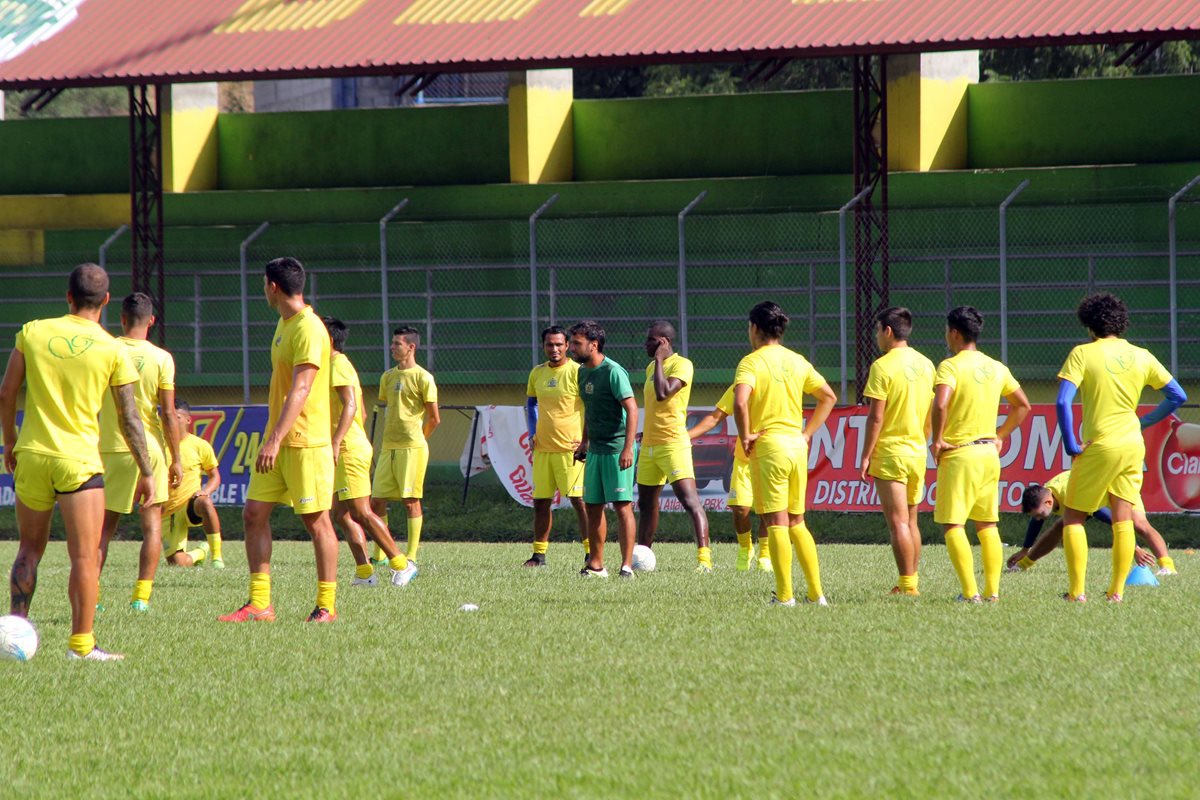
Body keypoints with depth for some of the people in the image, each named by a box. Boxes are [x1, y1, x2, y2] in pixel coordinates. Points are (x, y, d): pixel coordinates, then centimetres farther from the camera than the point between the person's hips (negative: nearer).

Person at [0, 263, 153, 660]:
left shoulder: (33, 333, 1)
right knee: (85, 556, 0)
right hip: (80, 460, -3)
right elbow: (129, 418, -2)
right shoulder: (113, 350, -4)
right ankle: (81, 643, -3)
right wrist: (146, 472, 6)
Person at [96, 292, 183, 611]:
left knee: (104, 524, 10)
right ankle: (141, 596, -2)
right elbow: (169, 414, -7)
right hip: (150, 448, -2)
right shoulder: (161, 359, -6)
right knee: (152, 522, 5)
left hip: (109, 448, 2)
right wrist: (176, 460, 1)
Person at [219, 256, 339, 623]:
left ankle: (326, 605, 6)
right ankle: (259, 604, 4)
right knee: (254, 514, 3)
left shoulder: (309, 329, -15)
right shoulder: (284, 324, 15)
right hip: (276, 441, 9)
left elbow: (301, 390, -23)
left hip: (306, 442, -9)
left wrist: (275, 440, -30)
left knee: (316, 521, -2)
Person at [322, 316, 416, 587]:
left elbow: (350, 406, -22)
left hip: (349, 450, -10)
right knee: (342, 514, 6)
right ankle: (364, 573, 2)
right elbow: (361, 412, 24)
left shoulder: (338, 364, -10)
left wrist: (335, 443, -30)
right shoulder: (339, 364, 20)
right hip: (349, 450, 10)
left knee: (360, 512, -10)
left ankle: (401, 564, -8)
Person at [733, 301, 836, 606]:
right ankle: (816, 593, 10)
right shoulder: (797, 361, 11)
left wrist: (745, 435, -12)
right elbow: (829, 397, 15)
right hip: (797, 445, 6)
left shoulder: (752, 362, -8)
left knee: (776, 522, -3)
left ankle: (785, 596, -5)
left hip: (768, 445, -6)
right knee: (797, 522, 14)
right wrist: (807, 433, 16)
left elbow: (740, 401, -25)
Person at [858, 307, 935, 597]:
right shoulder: (925, 365, 8)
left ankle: (908, 585, -8)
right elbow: (932, 412, 13)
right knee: (911, 521, 14)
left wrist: (866, 456, -9)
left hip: (890, 452, -7)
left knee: (898, 522, -5)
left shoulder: (883, 366, -12)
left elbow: (876, 417, -14)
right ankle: (912, 581, 15)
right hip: (918, 451, 7)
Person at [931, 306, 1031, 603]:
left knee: (952, 524, -4)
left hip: (959, 454, -7)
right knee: (987, 524, 13)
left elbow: (940, 404, -28)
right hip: (989, 451, 7)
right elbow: (1022, 405, 18)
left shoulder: (951, 366, -12)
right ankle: (992, 590, 10)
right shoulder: (996, 368, 10)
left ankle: (970, 592, -13)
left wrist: (937, 439, -15)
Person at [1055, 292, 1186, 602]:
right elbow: (1178, 396, 8)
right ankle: (1116, 591, 5)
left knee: (1073, 517, 6)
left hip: (1099, 446, -5)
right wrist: (1144, 422, 15)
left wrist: (1070, 445, -11)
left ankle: (1076, 591, -1)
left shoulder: (1083, 353, -7)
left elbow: (1063, 402, -17)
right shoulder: (1141, 357, 6)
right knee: (1123, 520, 9)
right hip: (1133, 446, 5)